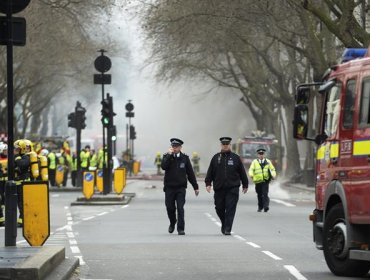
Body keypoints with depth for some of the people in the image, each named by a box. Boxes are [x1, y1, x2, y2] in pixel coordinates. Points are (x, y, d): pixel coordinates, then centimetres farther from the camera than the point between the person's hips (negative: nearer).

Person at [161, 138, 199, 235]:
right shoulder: (167, 157, 3)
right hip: (169, 187, 1)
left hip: (181, 188, -1)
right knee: (170, 208, 5)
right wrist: (169, 155, -19)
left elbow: (190, 173, 8)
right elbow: (163, 166, -18)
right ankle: (172, 223, 32)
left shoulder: (184, 158, 4)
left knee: (180, 208, -9)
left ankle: (181, 229, -7)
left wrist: (195, 187, 8)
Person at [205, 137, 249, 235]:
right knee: (219, 208, 7)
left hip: (232, 188, -2)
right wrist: (208, 183, -1)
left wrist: (245, 185, 12)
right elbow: (210, 172, 9)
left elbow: (242, 172, 11)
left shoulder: (235, 158, 6)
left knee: (230, 209, -9)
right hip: (219, 188, 2)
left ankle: (227, 229, -8)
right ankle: (224, 224, 31)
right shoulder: (216, 158, 8)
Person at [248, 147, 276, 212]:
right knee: (259, 195, 9)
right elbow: (251, 169, -4)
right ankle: (260, 207, 22)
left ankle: (266, 206, -20)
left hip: (265, 181, -1)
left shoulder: (268, 162, 10)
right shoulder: (254, 162, 7)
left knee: (265, 194, -14)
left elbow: (272, 169, 13)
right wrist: (251, 175, -25)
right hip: (258, 181, 1)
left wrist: (273, 175, -8)